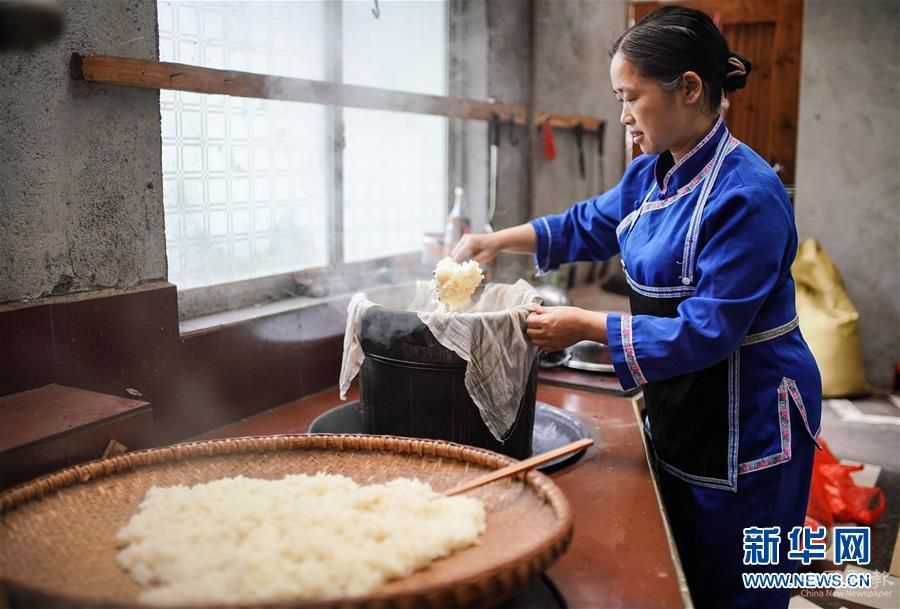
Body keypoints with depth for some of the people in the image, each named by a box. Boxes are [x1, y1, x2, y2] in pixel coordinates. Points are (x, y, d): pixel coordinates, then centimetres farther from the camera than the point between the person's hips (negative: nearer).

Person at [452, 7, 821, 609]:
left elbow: (707, 332, -25)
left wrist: (586, 325, -22)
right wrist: (499, 240, 11)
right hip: (679, 411, 8)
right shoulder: (651, 174, 3)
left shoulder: (745, 194, -24)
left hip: (745, 428, -8)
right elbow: (591, 224, 20)